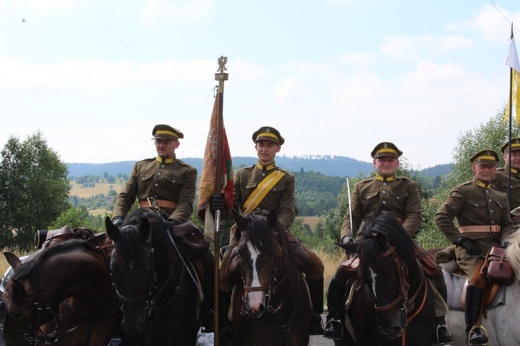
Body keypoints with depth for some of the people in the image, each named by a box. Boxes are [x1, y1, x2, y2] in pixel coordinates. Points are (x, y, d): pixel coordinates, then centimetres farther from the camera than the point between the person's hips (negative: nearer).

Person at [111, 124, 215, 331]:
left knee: (208, 265, -16)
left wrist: (172, 221, -26)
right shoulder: (140, 167, 20)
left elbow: (186, 203, -5)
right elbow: (125, 197, 13)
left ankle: (209, 321, -4)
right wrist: (118, 217, -9)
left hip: (174, 224, -2)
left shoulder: (187, 172, 10)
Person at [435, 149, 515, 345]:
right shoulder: (462, 192, 4)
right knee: (478, 276, -34)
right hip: (471, 248, -6)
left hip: (496, 246, 6)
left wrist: (506, 241, -4)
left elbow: (508, 225, 20)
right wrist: (460, 240, -12)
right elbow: (441, 217, -4)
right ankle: (472, 329, -27)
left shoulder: (501, 197, 23)